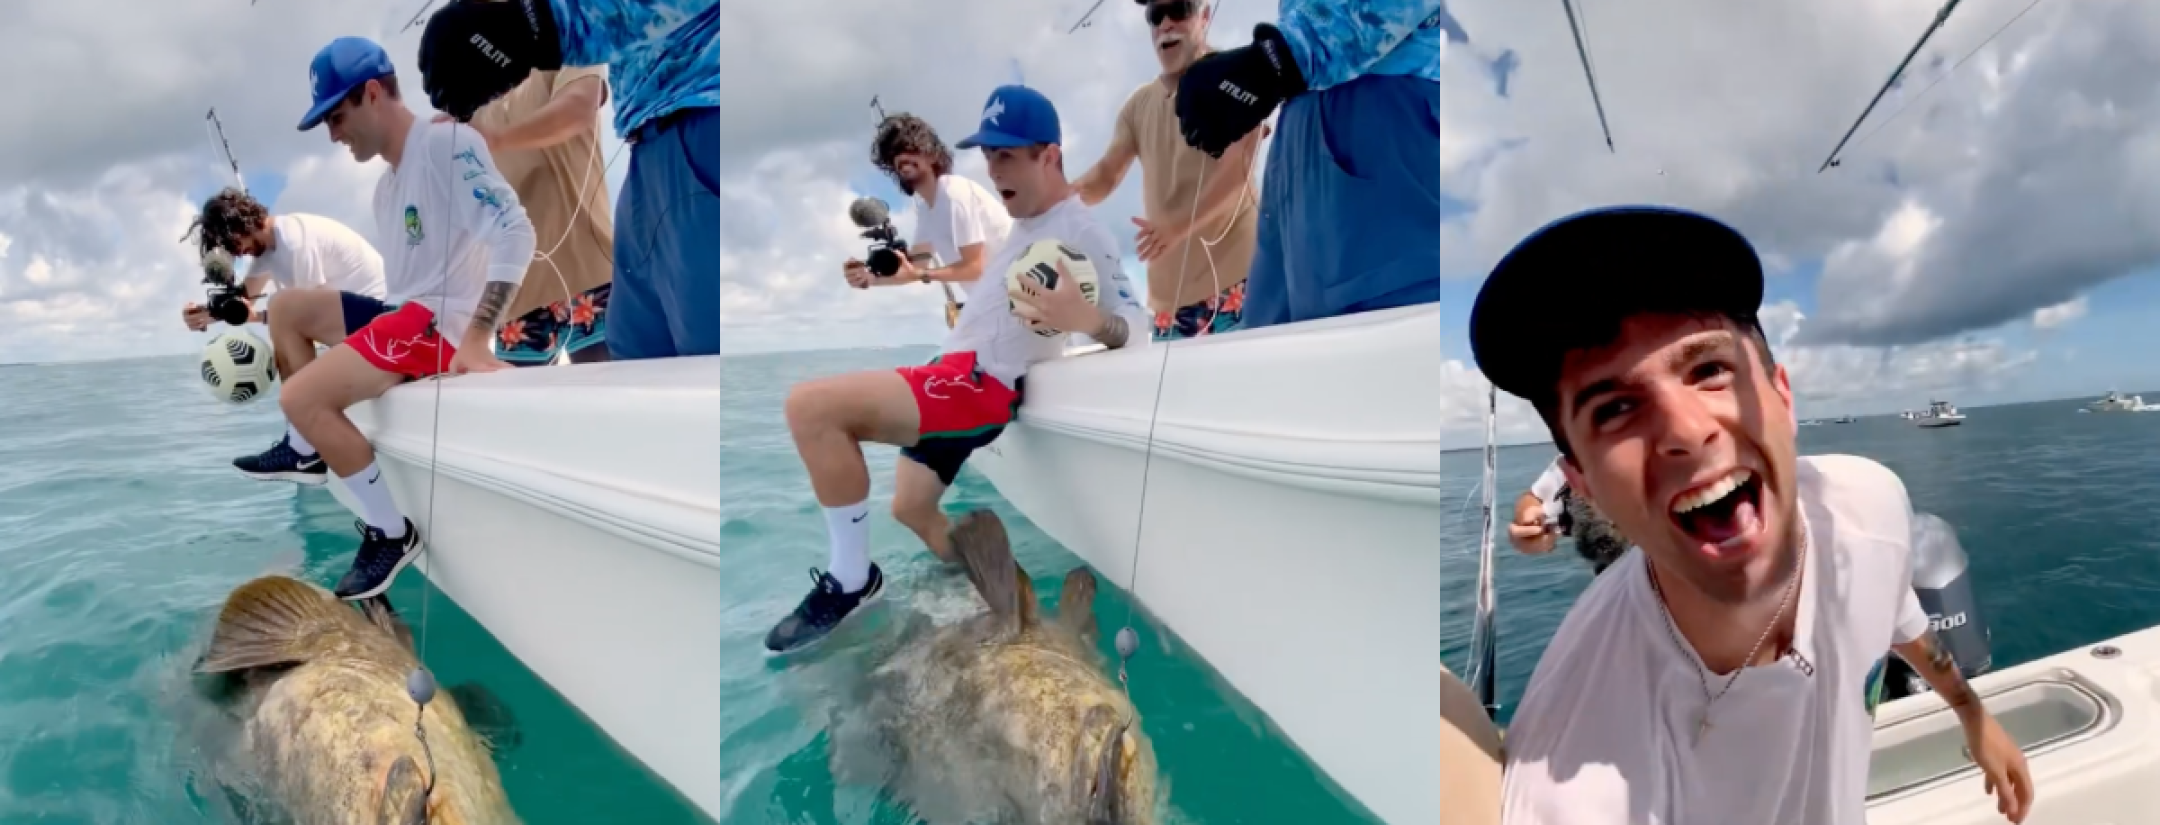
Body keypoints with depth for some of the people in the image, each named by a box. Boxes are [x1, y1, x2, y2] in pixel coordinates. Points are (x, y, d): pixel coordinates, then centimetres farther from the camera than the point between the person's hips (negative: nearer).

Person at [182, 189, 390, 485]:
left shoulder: (294, 241, -17)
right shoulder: (266, 242, 13)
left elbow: (310, 310, -15)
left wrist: (257, 316, -6)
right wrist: (207, 313, 1)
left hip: (378, 309, -12)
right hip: (354, 309, 12)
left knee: (287, 309, -27)